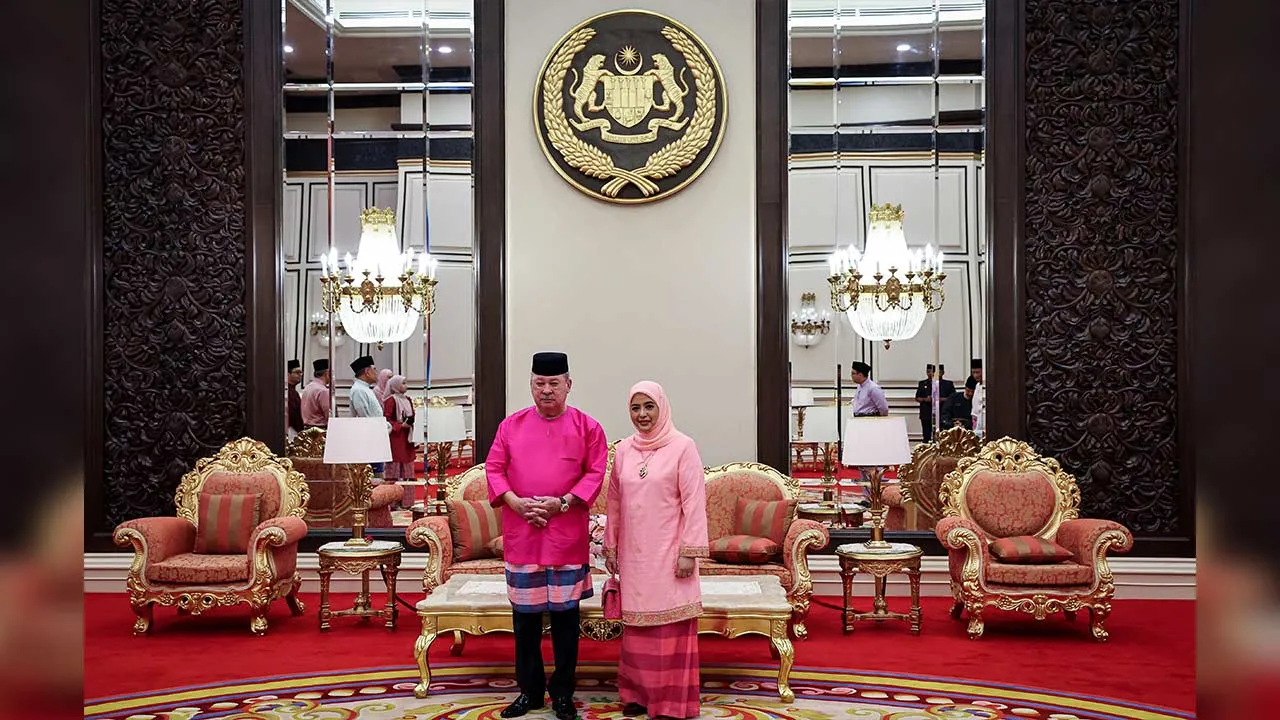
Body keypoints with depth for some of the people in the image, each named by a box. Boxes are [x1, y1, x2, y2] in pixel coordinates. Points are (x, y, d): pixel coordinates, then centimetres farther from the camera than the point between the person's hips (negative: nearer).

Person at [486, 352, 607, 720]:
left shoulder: (587, 427, 1)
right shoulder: (511, 424, 5)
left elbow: (595, 472, -3)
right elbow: (494, 468, 4)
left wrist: (563, 502, -15)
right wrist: (515, 502, -12)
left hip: (567, 535, -2)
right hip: (521, 534, 2)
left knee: (565, 614, 5)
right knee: (524, 616, 9)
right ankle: (529, 690, 23)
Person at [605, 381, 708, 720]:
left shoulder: (683, 447, -7)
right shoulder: (623, 450, 7)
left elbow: (694, 502, -9)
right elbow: (614, 502, 13)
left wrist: (689, 551, -13)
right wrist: (610, 546, 13)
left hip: (668, 554, -4)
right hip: (634, 555, 4)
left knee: (670, 626, 0)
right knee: (637, 625, 11)